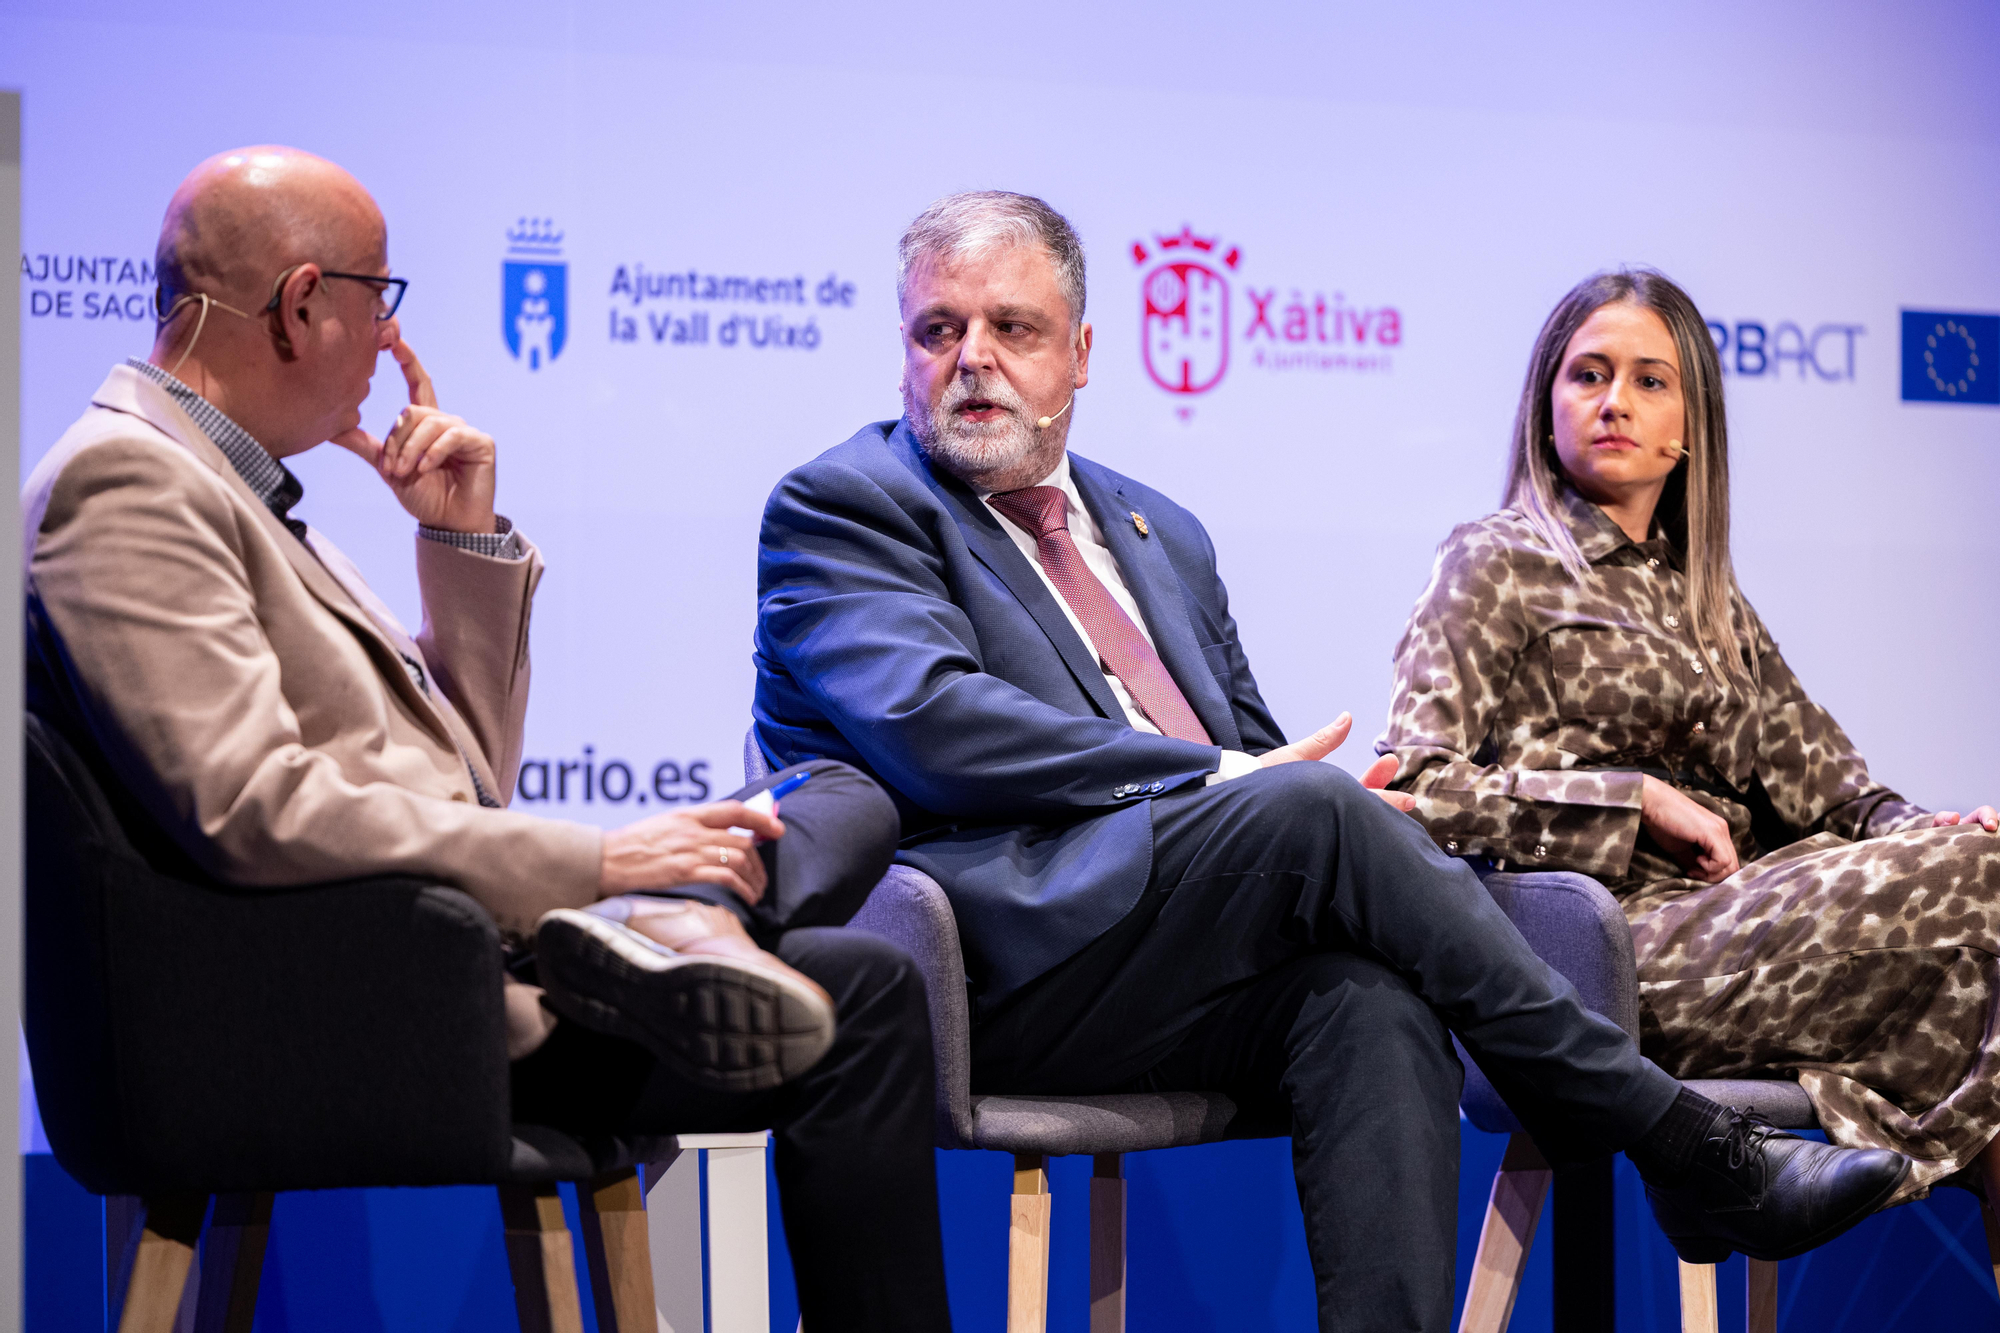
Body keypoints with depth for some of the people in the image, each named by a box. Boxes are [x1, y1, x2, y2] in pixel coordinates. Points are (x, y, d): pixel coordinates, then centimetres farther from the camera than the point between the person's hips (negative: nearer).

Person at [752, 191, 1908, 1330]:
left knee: (1374, 1003, -28)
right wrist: (1224, 779, -15)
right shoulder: (843, 505, 6)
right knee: (1312, 810, -27)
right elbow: (929, 724, -11)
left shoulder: (1160, 534, 28)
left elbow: (1250, 753, 25)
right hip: (993, 969, -6)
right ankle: (1688, 1148, -17)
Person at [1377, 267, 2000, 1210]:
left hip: (1741, 910, 7)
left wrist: (1915, 829, -1)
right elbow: (1411, 784, -7)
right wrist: (1638, 799, -11)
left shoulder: (1704, 593, 27)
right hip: (1622, 943, -7)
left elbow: (1818, 775, 22)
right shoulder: (1498, 563, 5)